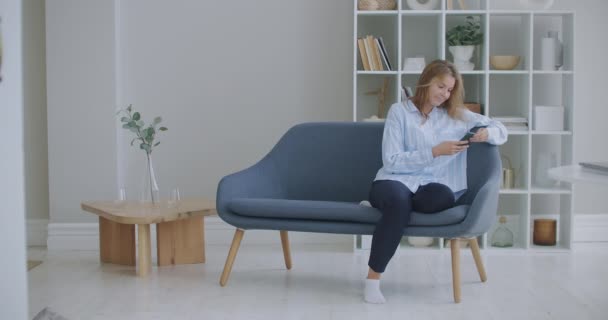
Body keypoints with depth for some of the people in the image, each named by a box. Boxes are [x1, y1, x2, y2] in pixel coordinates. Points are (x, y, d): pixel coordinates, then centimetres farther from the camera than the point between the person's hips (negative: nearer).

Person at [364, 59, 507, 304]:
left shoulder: (457, 115, 18)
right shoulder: (399, 111, 6)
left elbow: (500, 129, 20)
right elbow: (391, 161, -4)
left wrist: (487, 133, -5)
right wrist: (435, 152, -13)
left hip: (433, 185, 3)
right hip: (395, 180, -2)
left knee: (444, 196, -37)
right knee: (398, 199, -40)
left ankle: (386, 205, -11)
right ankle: (372, 279, -29)